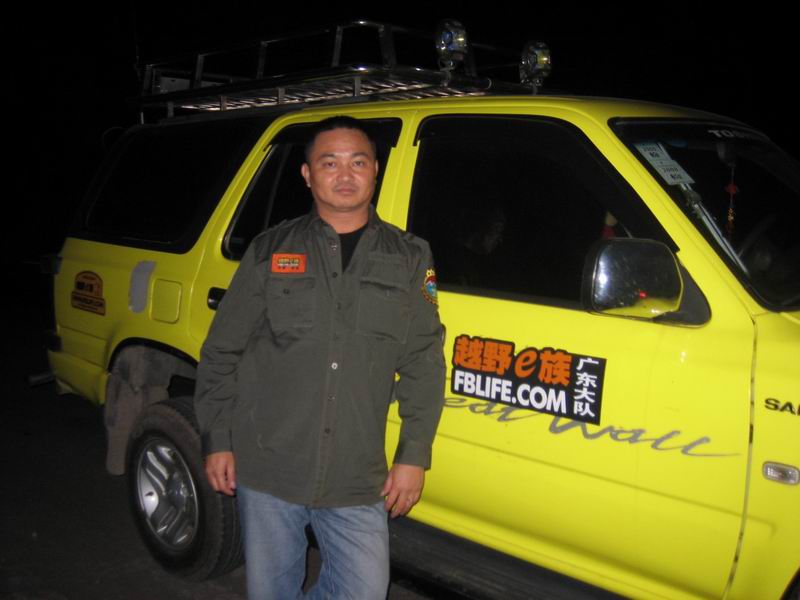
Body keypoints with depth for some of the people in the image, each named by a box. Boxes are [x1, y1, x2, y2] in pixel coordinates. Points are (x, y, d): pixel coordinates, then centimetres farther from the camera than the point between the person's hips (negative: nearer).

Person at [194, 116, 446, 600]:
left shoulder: (409, 259, 5)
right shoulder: (270, 251, 3)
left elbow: (425, 365, 4)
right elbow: (221, 353, 7)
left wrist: (413, 455, -1)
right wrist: (217, 441, 3)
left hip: (358, 481, 0)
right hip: (266, 469, 0)